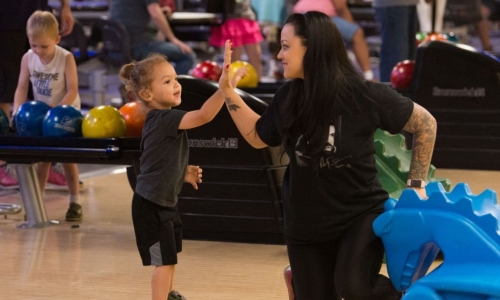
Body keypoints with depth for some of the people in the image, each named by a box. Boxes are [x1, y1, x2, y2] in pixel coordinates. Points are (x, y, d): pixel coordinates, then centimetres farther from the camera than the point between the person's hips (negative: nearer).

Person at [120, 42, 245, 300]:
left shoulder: (161, 119, 6)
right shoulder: (164, 119, -25)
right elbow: (203, 115, -39)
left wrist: (183, 173, 6)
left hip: (165, 200, 11)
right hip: (151, 204, -11)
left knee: (171, 254, 28)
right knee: (165, 260, -8)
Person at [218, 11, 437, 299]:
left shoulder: (363, 95, -18)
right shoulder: (289, 97, -3)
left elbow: (426, 124, -7)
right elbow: (258, 136, 15)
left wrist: (416, 184, -7)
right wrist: (228, 91, 7)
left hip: (361, 215, -5)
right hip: (305, 225, 5)